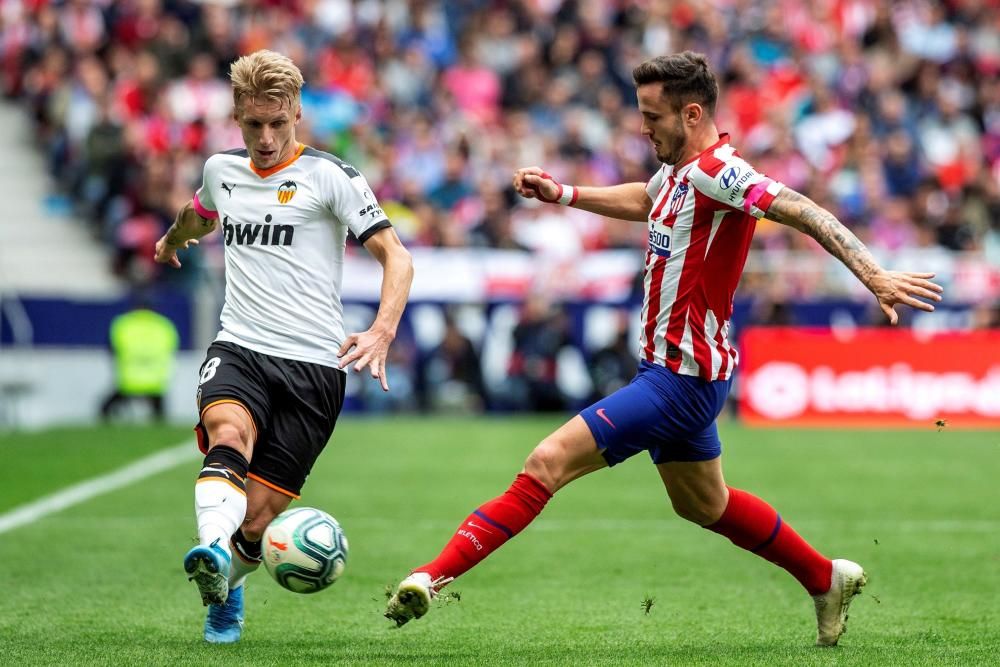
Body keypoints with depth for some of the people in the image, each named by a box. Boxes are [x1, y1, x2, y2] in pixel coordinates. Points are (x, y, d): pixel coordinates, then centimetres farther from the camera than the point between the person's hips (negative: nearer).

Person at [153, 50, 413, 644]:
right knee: (228, 435, -33)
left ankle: (228, 584, 26)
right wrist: (172, 241, 61)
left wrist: (381, 334, -25)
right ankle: (213, 551, -57)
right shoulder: (222, 170, 13)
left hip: (312, 363, -3)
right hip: (239, 349, 3)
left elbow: (397, 258, -8)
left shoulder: (330, 176, -3)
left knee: (259, 517, -6)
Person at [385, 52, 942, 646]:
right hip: (671, 369, 10)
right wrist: (561, 193, 24)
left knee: (548, 463, -16)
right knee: (705, 505, 26)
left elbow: (805, 213, -29)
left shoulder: (715, 172, -21)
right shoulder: (679, 170, 7)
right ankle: (827, 579, 40)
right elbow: (642, 201, 31)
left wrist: (874, 275, -38)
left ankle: (436, 575, -18)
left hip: (683, 380, -10)